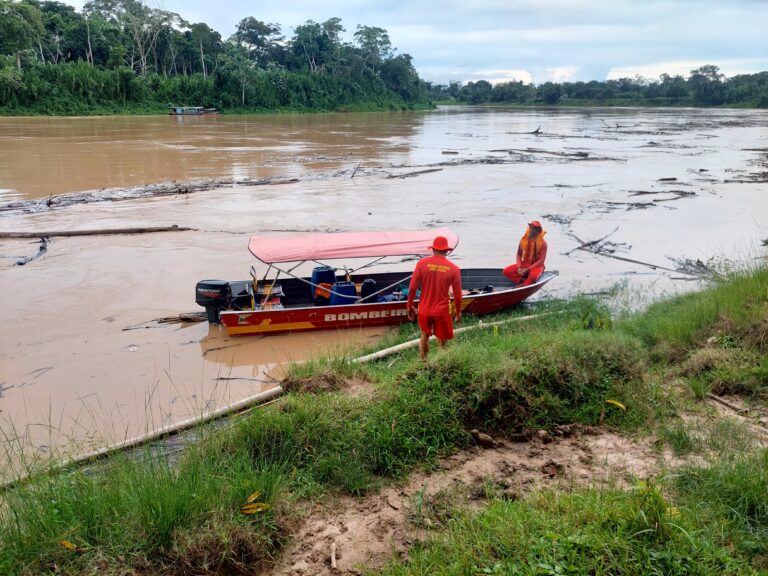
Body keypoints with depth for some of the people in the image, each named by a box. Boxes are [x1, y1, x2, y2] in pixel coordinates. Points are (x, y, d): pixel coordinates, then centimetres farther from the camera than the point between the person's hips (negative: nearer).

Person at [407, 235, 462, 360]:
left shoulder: (422, 263, -9)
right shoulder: (454, 268, -8)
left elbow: (412, 288, -8)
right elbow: (457, 294, -3)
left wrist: (410, 306, 6)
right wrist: (458, 311, 13)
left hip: (424, 310, 2)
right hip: (442, 312, -2)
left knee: (425, 336, 25)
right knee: (442, 343, 12)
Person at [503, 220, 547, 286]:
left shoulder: (542, 243, -13)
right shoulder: (524, 240, -2)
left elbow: (541, 260, -15)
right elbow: (519, 254, 6)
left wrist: (527, 269, -22)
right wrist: (519, 267, -12)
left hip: (537, 266, -5)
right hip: (524, 264, 5)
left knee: (533, 275, -41)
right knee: (506, 271, -17)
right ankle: (525, 282, -19)